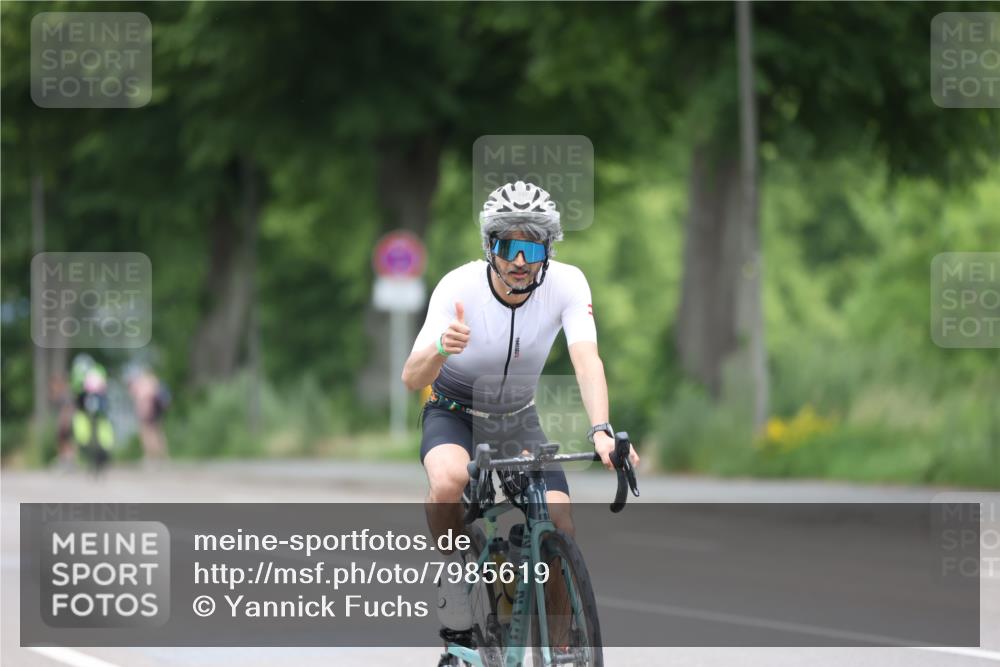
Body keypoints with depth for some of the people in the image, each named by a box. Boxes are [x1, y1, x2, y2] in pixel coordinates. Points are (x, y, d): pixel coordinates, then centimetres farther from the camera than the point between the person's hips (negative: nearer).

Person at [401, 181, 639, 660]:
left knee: (560, 529, -15)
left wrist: (601, 431, -49)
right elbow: (412, 379, -31)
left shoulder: (567, 283, -22)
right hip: (453, 412, -2)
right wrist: (441, 349, -54)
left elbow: (587, 361, -32)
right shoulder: (459, 287, -27)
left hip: (517, 419, 2)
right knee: (449, 481, -36)